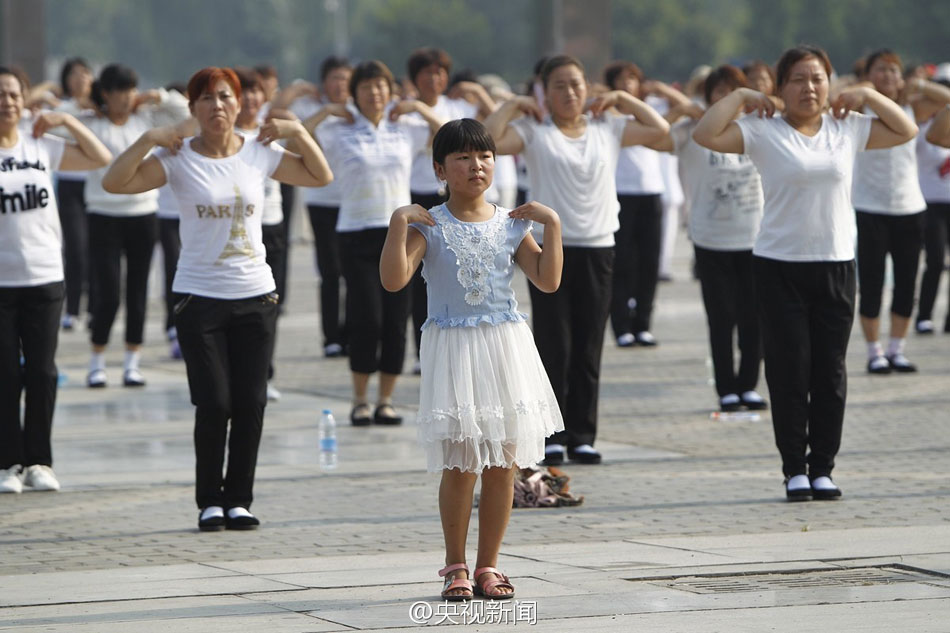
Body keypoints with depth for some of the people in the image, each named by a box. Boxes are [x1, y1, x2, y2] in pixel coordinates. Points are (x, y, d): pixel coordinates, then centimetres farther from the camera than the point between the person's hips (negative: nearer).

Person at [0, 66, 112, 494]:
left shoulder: (41, 147, 7)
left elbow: (101, 159, 15)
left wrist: (67, 121, 6)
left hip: (45, 277, 3)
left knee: (42, 372, 4)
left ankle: (38, 461, 13)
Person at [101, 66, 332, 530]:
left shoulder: (258, 154, 5)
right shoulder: (178, 158, -4)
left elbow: (321, 176, 15)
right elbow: (114, 182, -13)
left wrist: (298, 133, 2)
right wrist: (148, 139, -20)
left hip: (255, 296, 3)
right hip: (200, 297, -3)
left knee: (250, 404, 1)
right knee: (214, 405, -6)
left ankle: (238, 500, 13)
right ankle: (210, 502, 8)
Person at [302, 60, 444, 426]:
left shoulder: (406, 129, 8)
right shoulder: (340, 132, 1)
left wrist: (420, 107, 6)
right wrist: (325, 111, -6)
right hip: (357, 232, -2)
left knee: (396, 320, 1)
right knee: (366, 318, -7)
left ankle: (386, 400, 9)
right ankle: (360, 400, 4)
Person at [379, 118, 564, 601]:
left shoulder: (510, 225, 5)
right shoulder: (429, 226, -3)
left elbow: (548, 280, -1)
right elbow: (393, 280, -14)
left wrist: (551, 224, -5)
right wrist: (398, 224, -20)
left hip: (506, 347, 3)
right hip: (452, 348, -3)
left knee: (504, 461, 3)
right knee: (460, 462, -4)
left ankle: (488, 565, 12)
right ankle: (455, 566, 8)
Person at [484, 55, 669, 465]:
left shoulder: (608, 129, 11)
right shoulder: (533, 131, 1)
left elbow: (659, 129, 11)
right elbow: (487, 140, -12)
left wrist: (621, 99, 10)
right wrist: (515, 105, -5)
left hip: (597, 249, 3)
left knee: (588, 350, 5)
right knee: (554, 347, -2)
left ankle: (582, 435, 10)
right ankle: (552, 436, 3)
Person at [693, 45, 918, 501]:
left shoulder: (847, 130, 8)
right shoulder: (764, 133, -3)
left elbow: (906, 131, 14)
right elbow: (705, 135, -13)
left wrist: (867, 95, 6)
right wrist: (740, 97, -7)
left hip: (836, 264, 3)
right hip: (779, 268, -3)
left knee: (830, 372, 5)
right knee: (789, 371, -1)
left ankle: (823, 468, 13)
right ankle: (795, 470, 7)